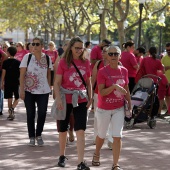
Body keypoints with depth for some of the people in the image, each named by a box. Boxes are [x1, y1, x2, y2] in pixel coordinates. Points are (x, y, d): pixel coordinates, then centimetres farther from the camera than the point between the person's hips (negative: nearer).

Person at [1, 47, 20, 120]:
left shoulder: (5, 62, -5)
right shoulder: (18, 62, -2)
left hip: (8, 83, 0)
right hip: (16, 82, 0)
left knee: (9, 98, 6)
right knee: (17, 98, 11)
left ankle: (11, 114, 5)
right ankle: (12, 108, -16)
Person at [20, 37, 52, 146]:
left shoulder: (47, 58, 3)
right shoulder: (27, 57, -2)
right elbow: (22, 75, -3)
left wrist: (49, 87, 9)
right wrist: (22, 90, -8)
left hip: (43, 91, 1)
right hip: (29, 91, -1)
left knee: (42, 113, -1)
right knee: (30, 114, 5)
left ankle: (39, 135, 20)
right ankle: (32, 137, 16)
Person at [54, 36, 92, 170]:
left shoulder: (86, 62, 4)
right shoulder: (63, 62, -4)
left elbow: (88, 82, 12)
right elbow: (57, 82, -6)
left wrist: (90, 98, 5)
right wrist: (58, 99, -15)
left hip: (81, 100, 1)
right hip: (66, 100, -1)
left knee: (80, 130, -8)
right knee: (63, 129, 13)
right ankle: (62, 156, 33)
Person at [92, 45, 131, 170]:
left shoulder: (124, 71, 1)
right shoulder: (102, 72, -13)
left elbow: (126, 89, 11)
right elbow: (101, 92, -19)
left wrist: (130, 105, 10)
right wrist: (114, 86, -32)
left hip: (119, 108, 2)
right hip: (104, 109, -2)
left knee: (117, 136, -6)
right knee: (101, 135, 15)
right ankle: (96, 154, 45)